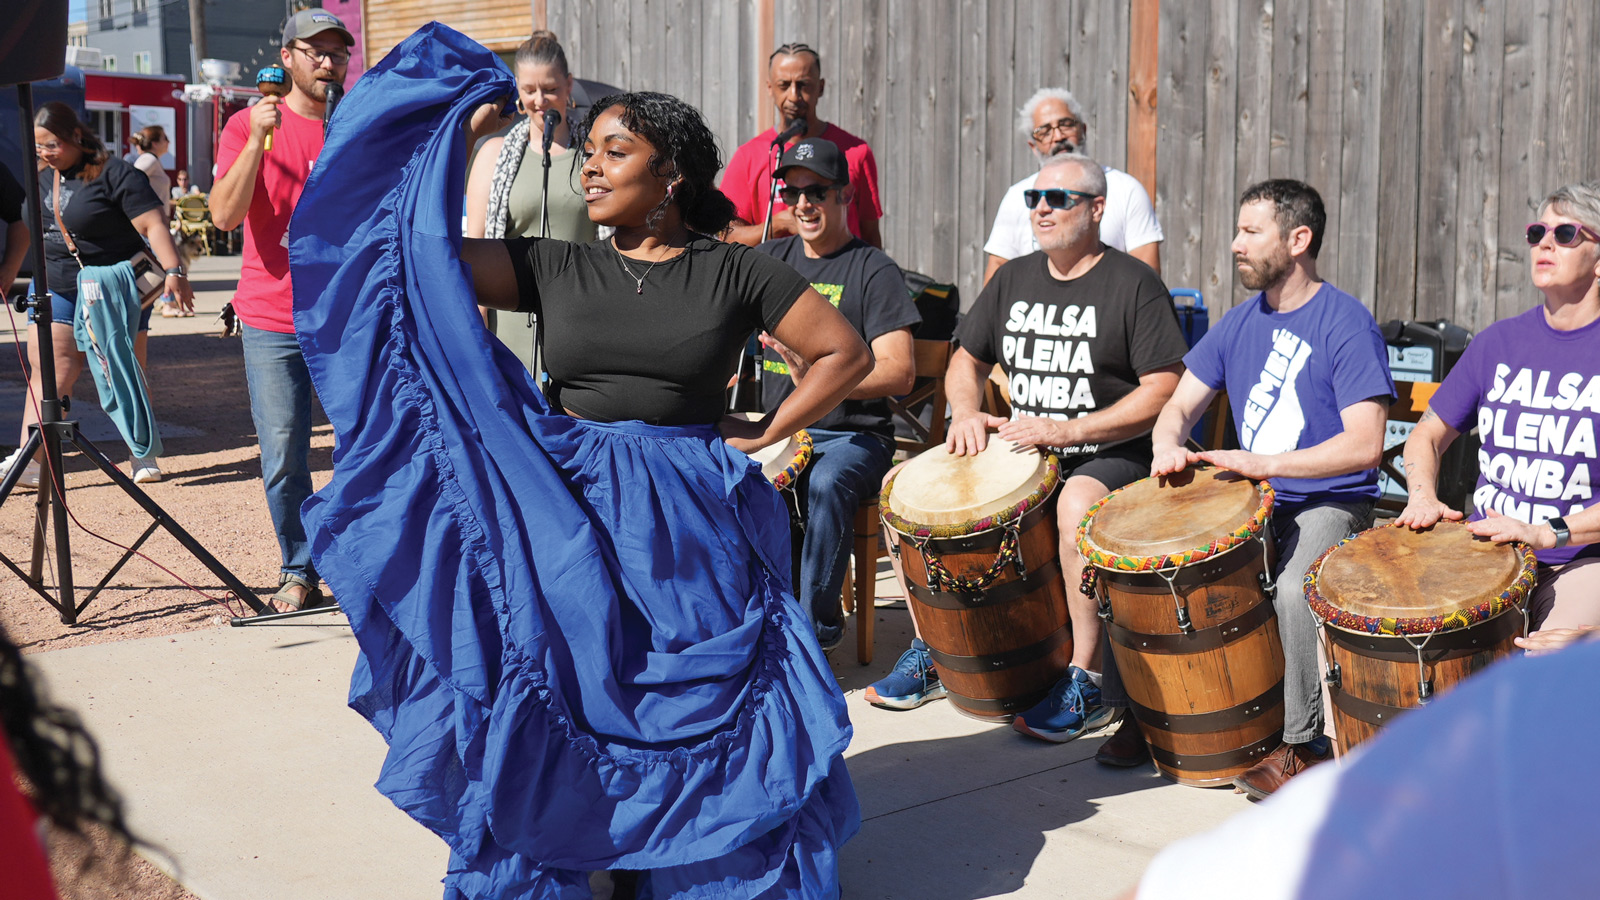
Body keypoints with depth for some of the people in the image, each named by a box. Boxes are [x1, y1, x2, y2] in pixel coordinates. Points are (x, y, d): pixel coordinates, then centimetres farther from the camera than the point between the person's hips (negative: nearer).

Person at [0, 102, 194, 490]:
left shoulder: (115, 175, -12)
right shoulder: (42, 180, 10)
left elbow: (153, 224, -19)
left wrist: (174, 270, -30)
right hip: (56, 291, 5)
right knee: (49, 372, -5)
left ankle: (143, 456, 15)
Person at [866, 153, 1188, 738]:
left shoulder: (1133, 284, -6)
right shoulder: (1012, 280, 13)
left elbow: (1164, 392, -14)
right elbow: (967, 361, 21)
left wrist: (1068, 431, -22)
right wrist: (966, 414, -3)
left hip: (1109, 456, -6)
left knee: (1077, 504, -39)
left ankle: (1088, 681, -25)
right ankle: (933, 650, 6)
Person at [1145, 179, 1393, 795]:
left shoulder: (1346, 324, -11)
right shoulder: (1240, 322, 10)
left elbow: (1365, 445, -20)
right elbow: (1182, 403, 11)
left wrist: (1267, 463, -29)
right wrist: (1168, 444, -13)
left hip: (1330, 504, -6)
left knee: (1292, 588, -34)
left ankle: (1300, 744, -15)